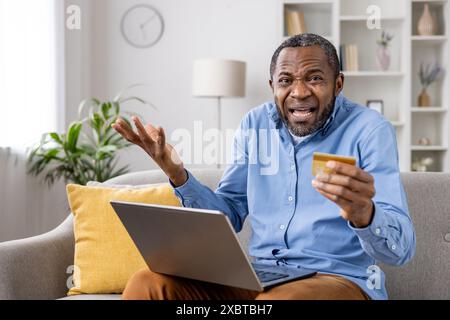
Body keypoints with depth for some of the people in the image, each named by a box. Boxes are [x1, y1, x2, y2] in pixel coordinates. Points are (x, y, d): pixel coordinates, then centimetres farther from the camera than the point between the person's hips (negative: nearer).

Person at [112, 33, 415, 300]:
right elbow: (230, 215, 12)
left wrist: (363, 214, -40)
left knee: (277, 301, -38)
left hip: (339, 278, -3)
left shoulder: (370, 129, -8)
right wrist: (177, 173, -5)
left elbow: (402, 247, -16)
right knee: (147, 285, -17)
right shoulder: (256, 124, 8)